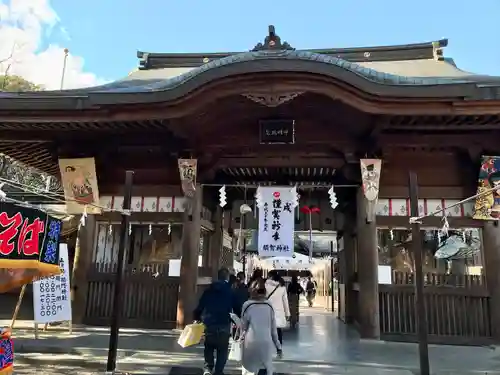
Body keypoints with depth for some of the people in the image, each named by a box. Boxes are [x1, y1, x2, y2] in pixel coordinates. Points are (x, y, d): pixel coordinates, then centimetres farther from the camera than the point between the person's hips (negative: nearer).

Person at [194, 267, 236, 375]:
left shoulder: (208, 290, 4)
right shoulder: (231, 291, -2)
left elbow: (200, 306, 4)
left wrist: (197, 318, 17)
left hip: (209, 324, 2)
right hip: (224, 325, -2)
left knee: (208, 348, 21)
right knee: (222, 350, 12)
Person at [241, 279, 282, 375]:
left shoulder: (247, 305, -2)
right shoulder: (269, 305, 3)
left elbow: (243, 325, 6)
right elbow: (273, 327, 7)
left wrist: (242, 336, 25)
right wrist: (278, 346, 15)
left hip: (250, 343, -1)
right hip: (266, 343, 1)